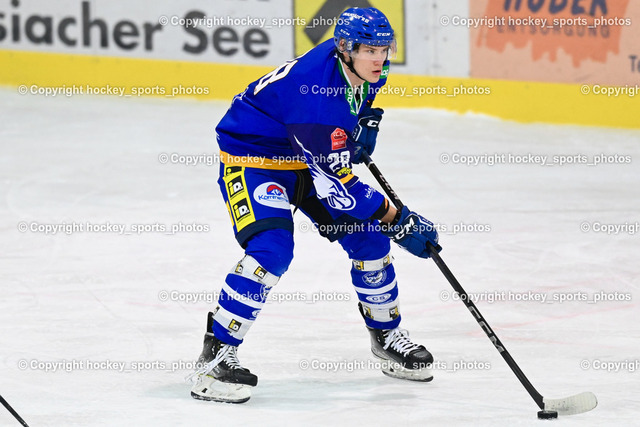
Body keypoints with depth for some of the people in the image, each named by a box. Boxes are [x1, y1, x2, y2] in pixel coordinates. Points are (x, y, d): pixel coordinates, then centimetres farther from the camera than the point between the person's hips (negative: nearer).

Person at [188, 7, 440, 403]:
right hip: (251, 155, -8)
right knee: (272, 248, -27)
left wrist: (364, 123, -2)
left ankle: (387, 334, 27)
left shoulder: (365, 71, -12)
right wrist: (396, 219, -29)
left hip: (303, 157, 8)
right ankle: (216, 355, -21)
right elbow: (334, 181, -33)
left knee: (368, 233, 5)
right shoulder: (316, 90, -37)